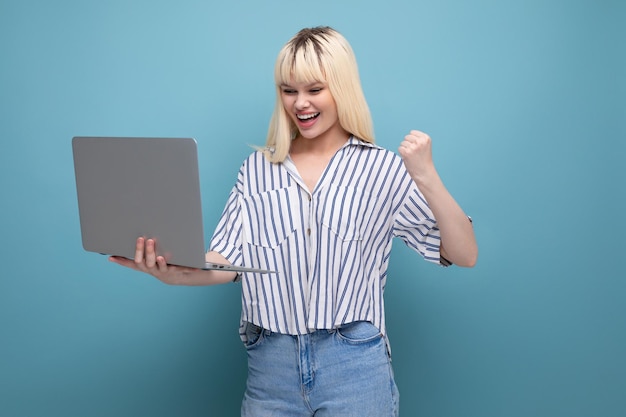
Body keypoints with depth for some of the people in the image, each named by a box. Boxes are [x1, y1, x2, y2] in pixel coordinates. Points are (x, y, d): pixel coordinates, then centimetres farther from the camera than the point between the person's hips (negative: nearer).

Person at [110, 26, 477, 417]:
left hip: (354, 368, -2)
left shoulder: (382, 169, -2)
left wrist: (427, 178, -19)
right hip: (270, 365, 3)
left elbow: (465, 255, -5)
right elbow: (227, 262, -1)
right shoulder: (257, 169, 6)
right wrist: (174, 270, -21)